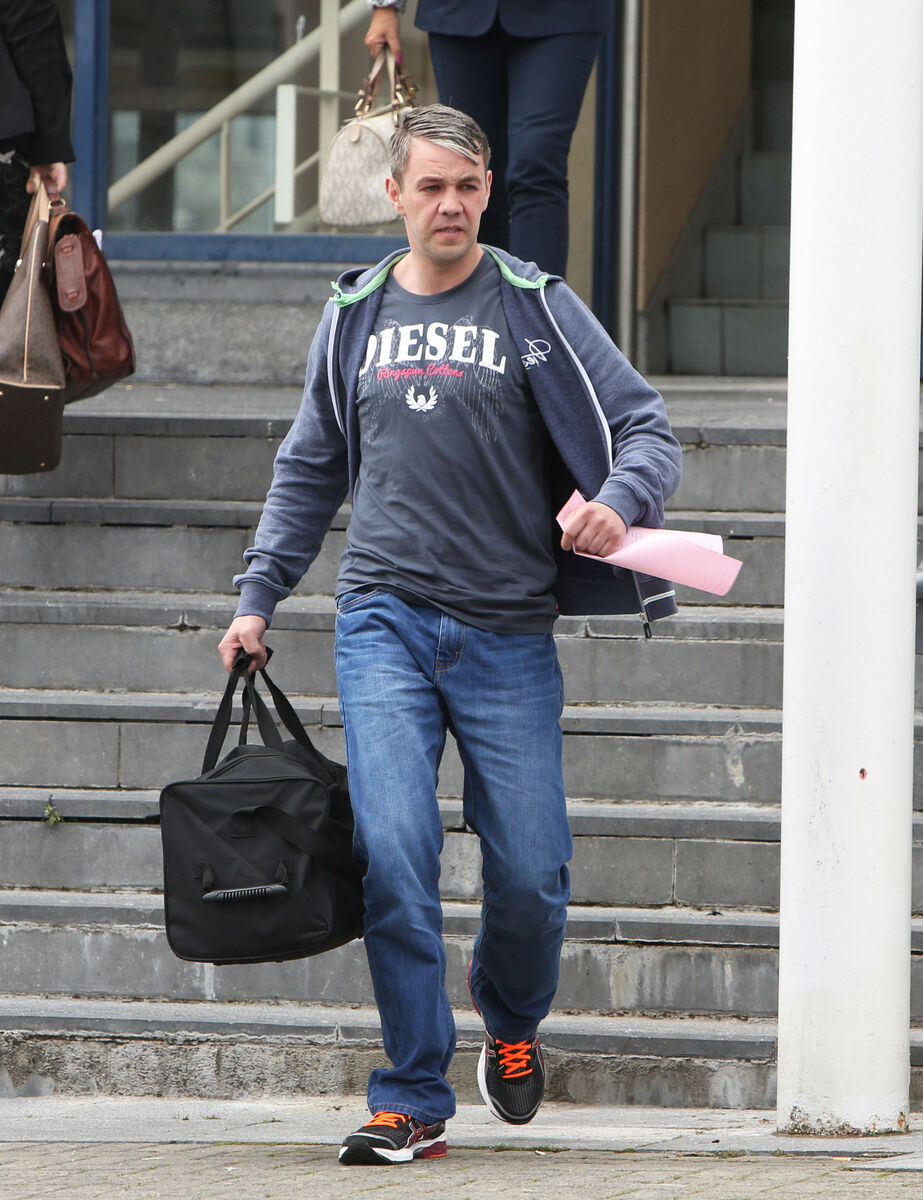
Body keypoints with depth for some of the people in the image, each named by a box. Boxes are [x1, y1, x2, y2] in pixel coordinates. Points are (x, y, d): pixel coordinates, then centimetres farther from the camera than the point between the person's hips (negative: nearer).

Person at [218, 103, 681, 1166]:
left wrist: (620, 501, -21)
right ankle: (413, 1098, -7)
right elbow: (308, 472, 22)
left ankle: (511, 1024, 31)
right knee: (393, 856, -13)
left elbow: (644, 425, 0)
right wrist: (257, 596, 14)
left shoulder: (535, 308, 3)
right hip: (384, 619, 1)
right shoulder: (355, 317, 12)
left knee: (529, 872, -1)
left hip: (507, 632, -1)